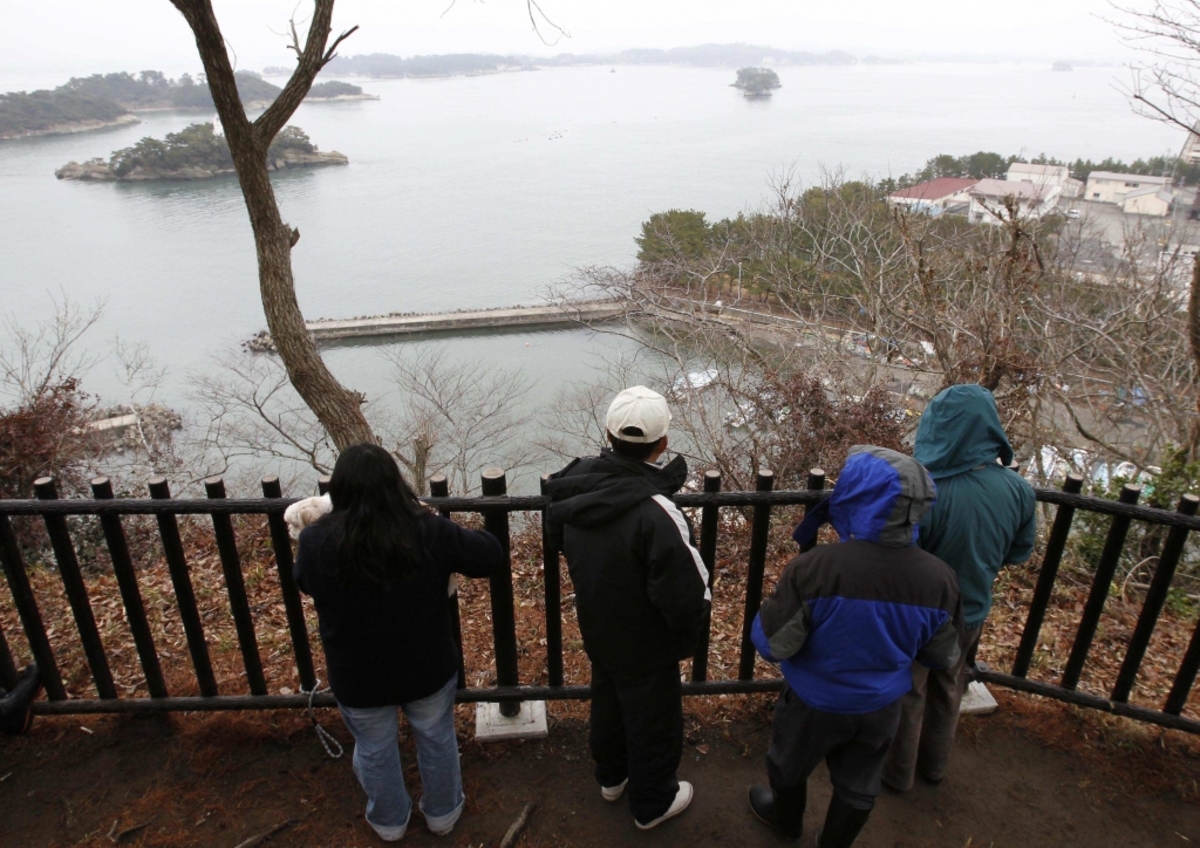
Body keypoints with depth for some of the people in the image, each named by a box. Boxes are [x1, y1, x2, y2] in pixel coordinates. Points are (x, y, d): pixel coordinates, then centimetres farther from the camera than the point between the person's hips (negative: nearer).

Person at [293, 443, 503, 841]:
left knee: (374, 751, 27)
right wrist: (456, 534, 7)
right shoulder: (429, 533, -23)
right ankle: (442, 813, 48)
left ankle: (389, 822, 51)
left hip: (357, 679, 1)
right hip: (427, 670, 0)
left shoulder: (316, 542, -22)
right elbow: (490, 555, -9)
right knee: (437, 741, 26)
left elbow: (302, 582, 2)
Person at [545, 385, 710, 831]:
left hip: (596, 630, 7)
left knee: (607, 700, 30)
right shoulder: (655, 512, -37)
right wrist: (686, 640, -10)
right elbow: (685, 593, -32)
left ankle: (610, 776, 55)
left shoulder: (575, 483, -15)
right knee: (653, 722, 19)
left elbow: (558, 535, 5)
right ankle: (652, 803, 43)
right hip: (644, 648, -6)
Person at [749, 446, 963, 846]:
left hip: (815, 704, -2)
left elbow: (770, 644, -26)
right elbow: (942, 656, -5)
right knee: (858, 787, 28)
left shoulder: (814, 568, -36)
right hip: (881, 708, 3)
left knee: (788, 765, 29)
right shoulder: (939, 579, -21)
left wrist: (778, 604, -6)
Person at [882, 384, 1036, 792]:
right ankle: (934, 765, 49)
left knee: (907, 696, 20)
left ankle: (897, 772, 41)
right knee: (947, 692, 28)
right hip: (971, 613, 5)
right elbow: (1020, 552, -1)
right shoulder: (1018, 490, -17)